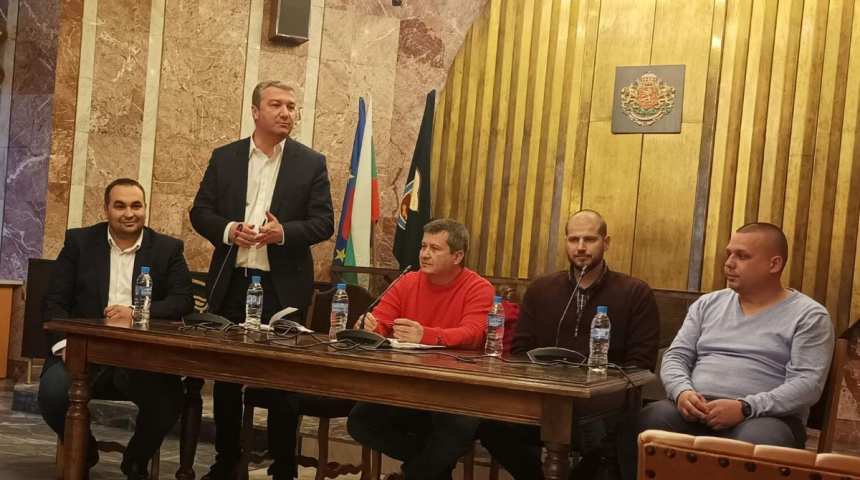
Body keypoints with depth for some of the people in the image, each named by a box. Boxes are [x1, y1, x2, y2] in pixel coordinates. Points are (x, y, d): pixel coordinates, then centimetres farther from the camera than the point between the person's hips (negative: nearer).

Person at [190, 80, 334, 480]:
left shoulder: (311, 163, 2)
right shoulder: (224, 158, 7)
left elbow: (324, 223, -2)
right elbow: (200, 212, 5)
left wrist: (284, 232, -20)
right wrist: (229, 230, -14)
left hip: (283, 286, -2)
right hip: (231, 283, 2)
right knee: (226, 375, 10)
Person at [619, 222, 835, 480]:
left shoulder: (809, 316, 4)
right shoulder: (707, 304, 20)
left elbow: (808, 383, -7)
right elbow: (675, 357, 16)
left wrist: (745, 408, -20)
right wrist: (682, 391, -8)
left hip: (766, 417, -3)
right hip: (696, 412, 4)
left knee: (757, 442, -40)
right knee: (646, 424, -29)